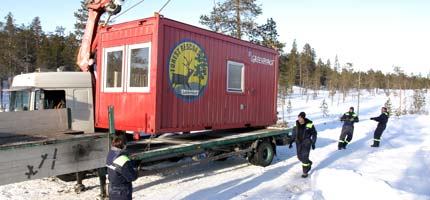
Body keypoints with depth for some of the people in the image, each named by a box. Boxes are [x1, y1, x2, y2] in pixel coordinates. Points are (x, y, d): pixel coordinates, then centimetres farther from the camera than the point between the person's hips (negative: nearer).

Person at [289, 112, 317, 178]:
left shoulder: (309, 124, -16)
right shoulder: (296, 124, -3)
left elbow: (314, 134, -5)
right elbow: (294, 134, 8)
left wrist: (313, 143, -8)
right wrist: (291, 142, 3)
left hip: (306, 143, -5)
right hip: (298, 143, 5)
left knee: (304, 157, -7)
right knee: (300, 157, 14)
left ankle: (305, 172, 9)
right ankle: (309, 163, 43)